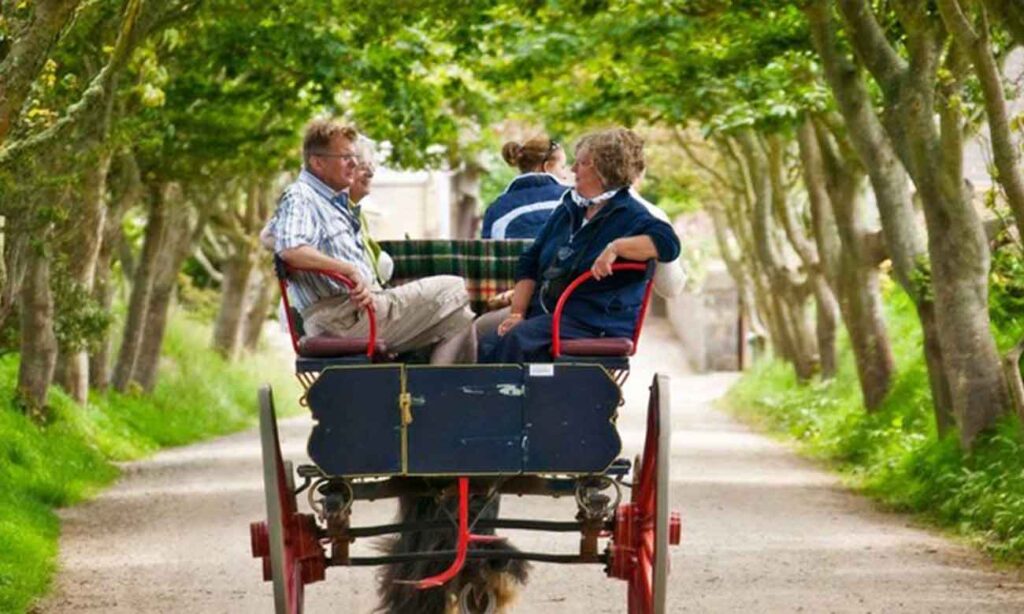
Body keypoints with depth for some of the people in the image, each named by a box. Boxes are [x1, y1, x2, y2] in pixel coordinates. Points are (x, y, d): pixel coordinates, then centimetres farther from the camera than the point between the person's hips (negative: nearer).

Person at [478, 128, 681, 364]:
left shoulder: (629, 215, -2)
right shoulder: (567, 209, 21)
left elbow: (668, 242, -21)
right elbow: (529, 265, 20)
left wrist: (615, 248, -28)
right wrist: (517, 313, 7)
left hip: (596, 325, -7)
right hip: (542, 313, 7)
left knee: (517, 340, -32)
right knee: (488, 345, -20)